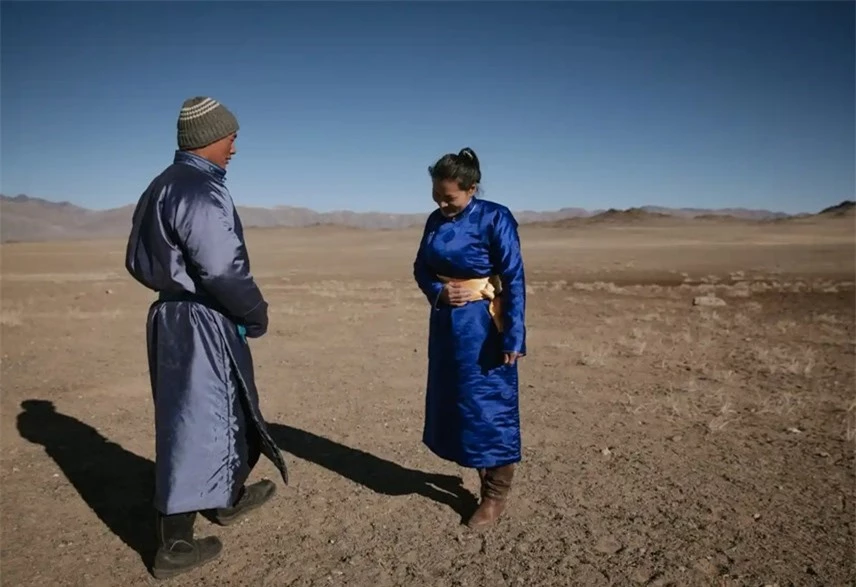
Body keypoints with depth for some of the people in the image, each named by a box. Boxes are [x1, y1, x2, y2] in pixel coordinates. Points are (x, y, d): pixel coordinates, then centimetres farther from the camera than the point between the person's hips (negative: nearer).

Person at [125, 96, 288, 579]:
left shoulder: (162, 186, 13)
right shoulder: (202, 190, -19)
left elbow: (139, 260, 17)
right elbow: (224, 269, -24)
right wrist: (257, 313, -10)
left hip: (175, 312, 10)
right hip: (203, 321, -10)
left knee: (225, 409, 23)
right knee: (197, 422, 0)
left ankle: (228, 498, 42)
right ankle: (175, 545, 13)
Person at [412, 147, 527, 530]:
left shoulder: (494, 218, -14)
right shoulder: (435, 220, 5)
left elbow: (514, 280, -16)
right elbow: (421, 267, 14)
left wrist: (513, 338, -20)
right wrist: (438, 292, -9)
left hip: (482, 326, -7)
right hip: (445, 323, 7)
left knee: (489, 405, 1)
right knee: (451, 400, 14)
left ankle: (496, 494, 16)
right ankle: (479, 471, 35)